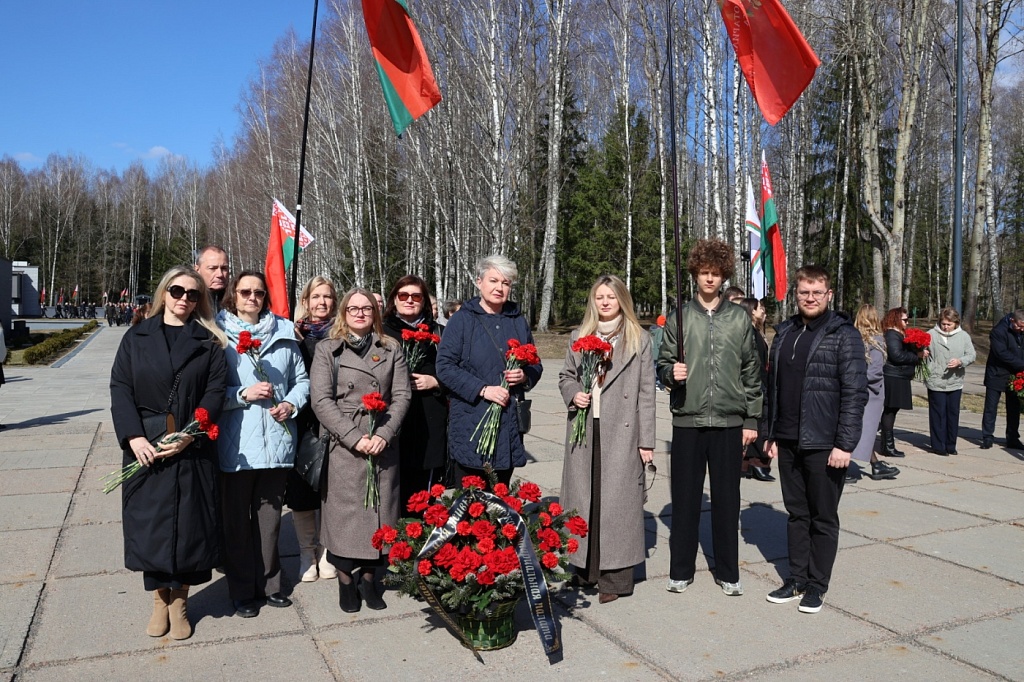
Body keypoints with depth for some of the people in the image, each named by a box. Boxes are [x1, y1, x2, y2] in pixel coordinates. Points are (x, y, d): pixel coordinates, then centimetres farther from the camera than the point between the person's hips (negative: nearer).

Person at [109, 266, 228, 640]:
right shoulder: (137, 337, 7)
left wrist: (189, 435, -15)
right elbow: (120, 388, 1)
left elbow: (215, 393, -3)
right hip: (145, 448, 1)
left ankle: (180, 601, 20)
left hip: (192, 450, -1)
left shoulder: (208, 341, 5)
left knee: (188, 523, 3)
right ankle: (159, 599, 23)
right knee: (149, 522, 5)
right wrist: (134, 437, -13)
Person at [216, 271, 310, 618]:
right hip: (236, 445, -3)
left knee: (270, 515, 15)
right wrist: (244, 394, -16)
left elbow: (301, 380, 12)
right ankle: (242, 590, 24)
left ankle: (268, 582, 30)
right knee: (237, 519, 8)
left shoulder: (284, 333, 8)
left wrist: (291, 404, -5)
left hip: (277, 442, 3)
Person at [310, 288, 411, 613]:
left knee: (380, 510, 6)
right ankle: (345, 578, 19)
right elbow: (321, 400, -5)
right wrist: (355, 437, -13)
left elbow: (401, 395, 3)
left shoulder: (391, 349, 9)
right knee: (346, 511, 1)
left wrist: (383, 435, -11)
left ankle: (368, 576, 21)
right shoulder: (328, 349, 4)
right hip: (344, 446, -2)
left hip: (384, 446, 2)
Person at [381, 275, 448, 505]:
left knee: (424, 490, 1)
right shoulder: (382, 333, 9)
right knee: (394, 490, -2)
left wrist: (435, 382, -3)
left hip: (430, 423, 1)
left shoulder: (438, 333, 13)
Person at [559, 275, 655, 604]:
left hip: (621, 433, -3)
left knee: (616, 500, -1)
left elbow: (646, 392, 0)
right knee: (583, 497, 6)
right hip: (583, 431, 3)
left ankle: (615, 577, 9)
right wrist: (573, 394, -4)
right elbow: (565, 376, 19)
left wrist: (646, 441, -4)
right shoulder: (579, 336, 12)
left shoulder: (639, 339, 3)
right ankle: (584, 567, 20)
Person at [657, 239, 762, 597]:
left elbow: (751, 372, 6)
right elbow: (663, 363, 6)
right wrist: (672, 373, -17)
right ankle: (681, 570, 21)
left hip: (730, 422, 1)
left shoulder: (739, 318, 5)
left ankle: (728, 571, 23)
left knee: (727, 499, 9)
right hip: (688, 420, 0)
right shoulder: (679, 317, 4)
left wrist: (752, 420, 3)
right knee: (685, 497, 7)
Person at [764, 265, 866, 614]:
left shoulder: (843, 335, -7)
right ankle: (797, 579, 26)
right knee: (796, 514, 15)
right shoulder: (784, 333, 10)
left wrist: (845, 444, -17)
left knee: (823, 518, 8)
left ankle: (816, 585, 21)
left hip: (824, 445, -5)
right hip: (788, 442, 6)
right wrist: (772, 434, 12)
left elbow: (855, 393, -12)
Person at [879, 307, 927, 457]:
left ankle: (887, 443, 18)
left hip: (898, 378, 10)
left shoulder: (898, 334, 19)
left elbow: (904, 353, 24)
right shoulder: (892, 335, -14)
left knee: (891, 410, 12)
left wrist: (918, 353, 7)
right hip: (893, 378, -10)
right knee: (890, 410, -7)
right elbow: (897, 355, -24)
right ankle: (888, 446, -5)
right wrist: (917, 355, -15)